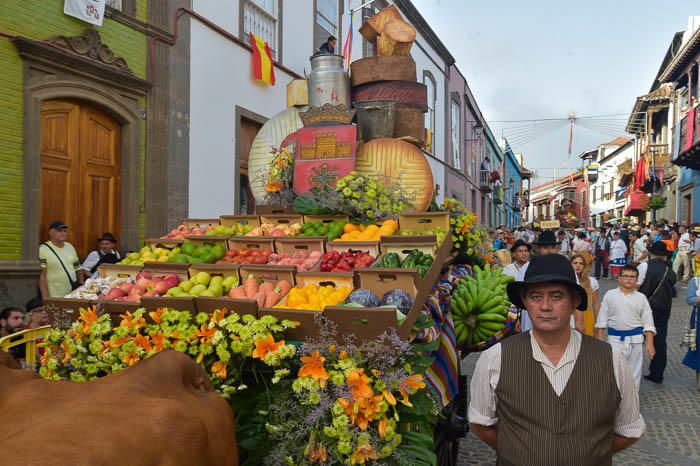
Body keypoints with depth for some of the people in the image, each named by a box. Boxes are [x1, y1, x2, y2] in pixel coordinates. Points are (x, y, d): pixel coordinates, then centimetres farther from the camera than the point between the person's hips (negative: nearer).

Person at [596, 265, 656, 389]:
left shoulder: (641, 298, 3)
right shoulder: (610, 295, 1)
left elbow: (648, 324, 3)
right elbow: (602, 320, 3)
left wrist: (650, 344, -3)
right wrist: (600, 339, 0)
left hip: (635, 340, 1)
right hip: (615, 339, -1)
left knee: (634, 372, 9)